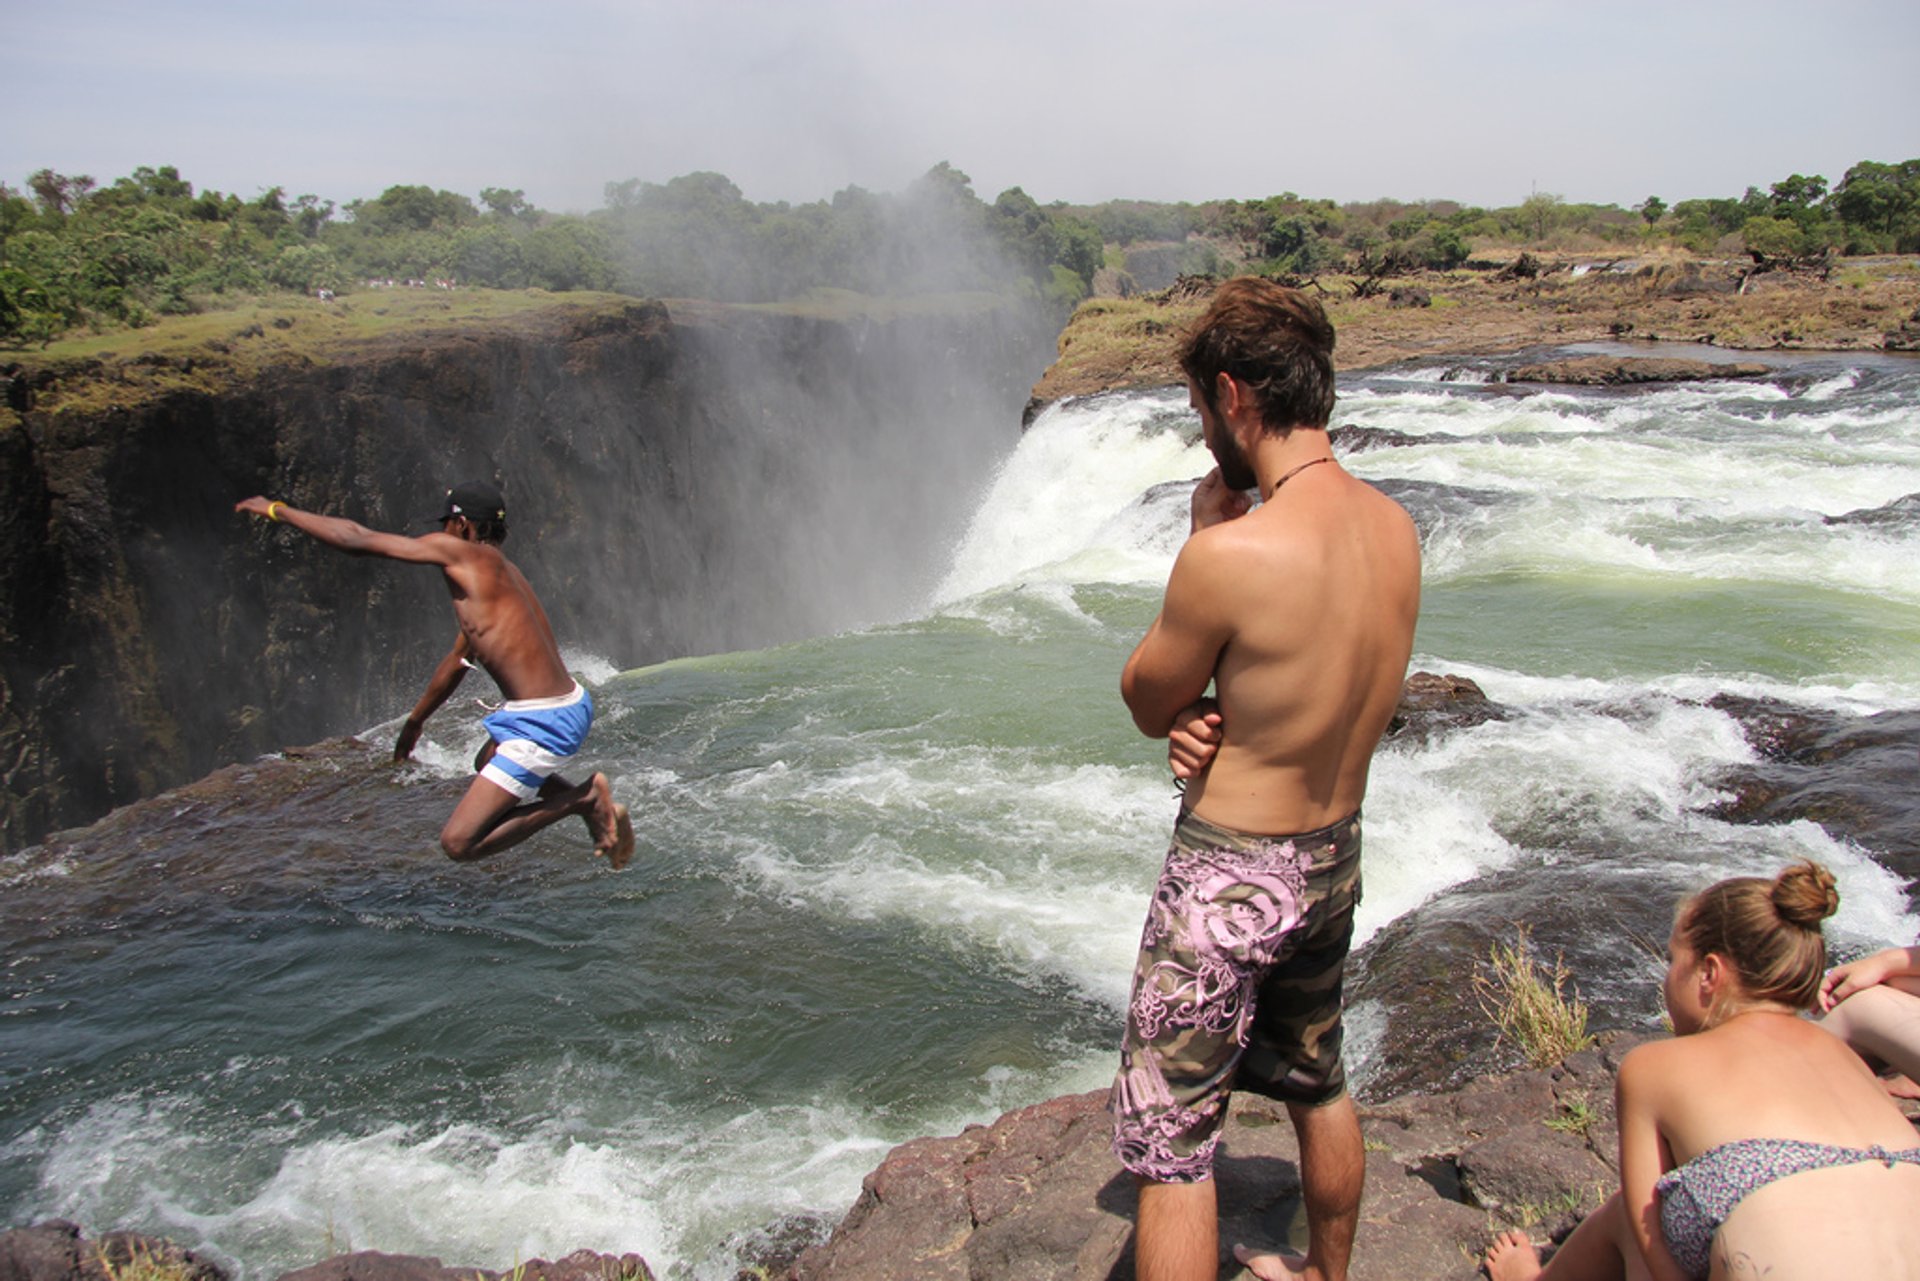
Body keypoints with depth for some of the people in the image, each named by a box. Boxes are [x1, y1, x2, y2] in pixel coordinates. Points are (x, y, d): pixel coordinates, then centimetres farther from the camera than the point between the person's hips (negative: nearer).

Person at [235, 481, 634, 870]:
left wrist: (277, 510, 9)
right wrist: (415, 720, 41)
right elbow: (459, 659, 30)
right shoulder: (495, 573, 18)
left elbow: (357, 539, -5)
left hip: (542, 723, -10)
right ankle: (588, 802, 20)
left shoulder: (462, 554, -9)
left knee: (457, 844, -7)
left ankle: (582, 799, -5)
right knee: (487, 764, 39)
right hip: (569, 706, 10)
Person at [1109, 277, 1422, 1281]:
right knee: (1316, 1085, 29)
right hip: (1336, 858, 8)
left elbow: (1146, 702, -9)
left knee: (1169, 1149, 4)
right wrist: (1217, 719, -9)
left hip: (1228, 877, -8)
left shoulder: (1231, 554, -27)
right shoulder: (1395, 529, -3)